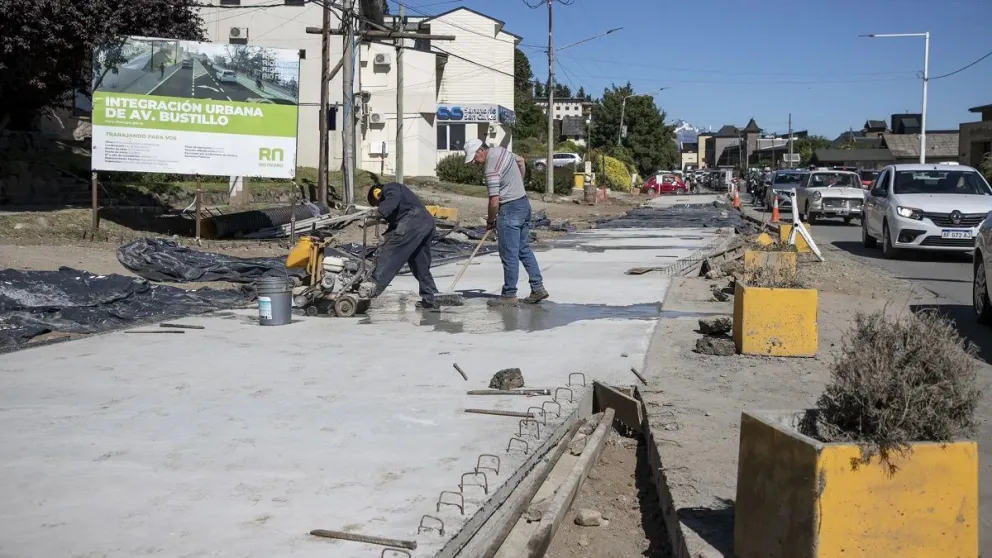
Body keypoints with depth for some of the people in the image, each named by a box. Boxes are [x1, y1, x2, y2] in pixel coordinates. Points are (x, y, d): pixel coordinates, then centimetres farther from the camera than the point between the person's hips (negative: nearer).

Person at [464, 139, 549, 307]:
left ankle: (509, 295, 3)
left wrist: (490, 221, -6)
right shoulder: (501, 150, 8)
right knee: (524, 250, 14)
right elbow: (520, 160, 29)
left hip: (510, 209, -10)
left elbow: (494, 201, -21)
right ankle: (538, 288, 14)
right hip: (524, 203, 10)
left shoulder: (491, 168, -21)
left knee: (509, 255, -3)